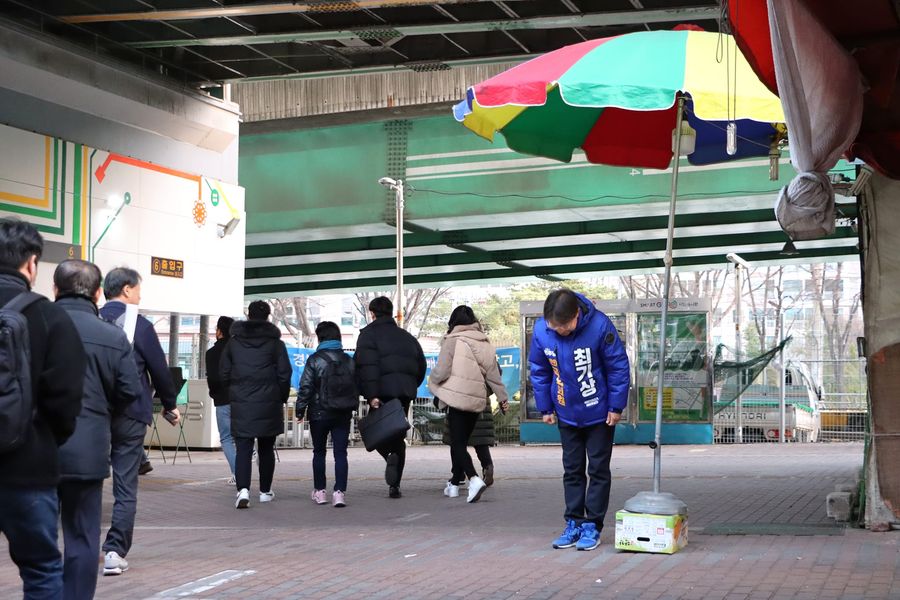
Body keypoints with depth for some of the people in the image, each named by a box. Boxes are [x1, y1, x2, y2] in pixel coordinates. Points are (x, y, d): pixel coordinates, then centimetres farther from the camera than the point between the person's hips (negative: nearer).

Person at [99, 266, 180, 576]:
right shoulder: (140, 325, -8)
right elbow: (159, 370, -3)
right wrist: (170, 406, 11)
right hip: (130, 414, -3)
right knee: (126, 486, 1)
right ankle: (115, 551, -6)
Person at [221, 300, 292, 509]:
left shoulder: (233, 342, 5)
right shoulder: (275, 343, -2)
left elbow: (224, 374, 5)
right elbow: (284, 375, -4)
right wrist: (282, 398, 10)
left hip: (241, 405, 1)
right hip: (268, 405, -1)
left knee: (243, 449, -1)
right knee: (266, 449, 13)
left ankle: (243, 490, -19)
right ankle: (265, 491, 20)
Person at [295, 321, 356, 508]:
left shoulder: (315, 359, -8)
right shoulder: (349, 360, 5)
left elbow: (306, 387, -10)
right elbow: (356, 387, 11)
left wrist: (300, 409, -3)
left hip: (319, 414, -2)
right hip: (343, 415, 3)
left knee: (319, 452, 12)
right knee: (340, 453, 1)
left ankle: (319, 491, 16)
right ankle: (339, 492, -9)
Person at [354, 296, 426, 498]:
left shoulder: (368, 334, -1)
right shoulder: (406, 336, 20)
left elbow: (368, 366, -14)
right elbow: (421, 365, 20)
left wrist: (371, 395, -19)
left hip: (383, 391, -5)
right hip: (405, 393, 5)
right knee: (397, 435, 12)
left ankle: (390, 455, -23)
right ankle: (395, 485, 9)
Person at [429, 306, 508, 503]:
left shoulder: (453, 341, -7)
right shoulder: (484, 344, 10)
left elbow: (441, 371, -10)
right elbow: (493, 374, 11)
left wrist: (432, 381, 11)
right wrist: (503, 398, 18)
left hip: (456, 398, -6)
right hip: (477, 400, 6)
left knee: (457, 444, -6)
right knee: (460, 442, 18)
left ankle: (474, 479, -25)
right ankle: (454, 483, 25)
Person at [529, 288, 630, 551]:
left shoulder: (599, 325, -25)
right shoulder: (541, 330, -15)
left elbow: (619, 367, -15)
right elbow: (539, 372, 0)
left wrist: (616, 407, -12)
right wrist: (545, 407, 3)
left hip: (600, 414, -3)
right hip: (567, 414, 3)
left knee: (598, 470, 5)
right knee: (572, 470, 10)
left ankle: (592, 525, 11)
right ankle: (574, 523, 18)